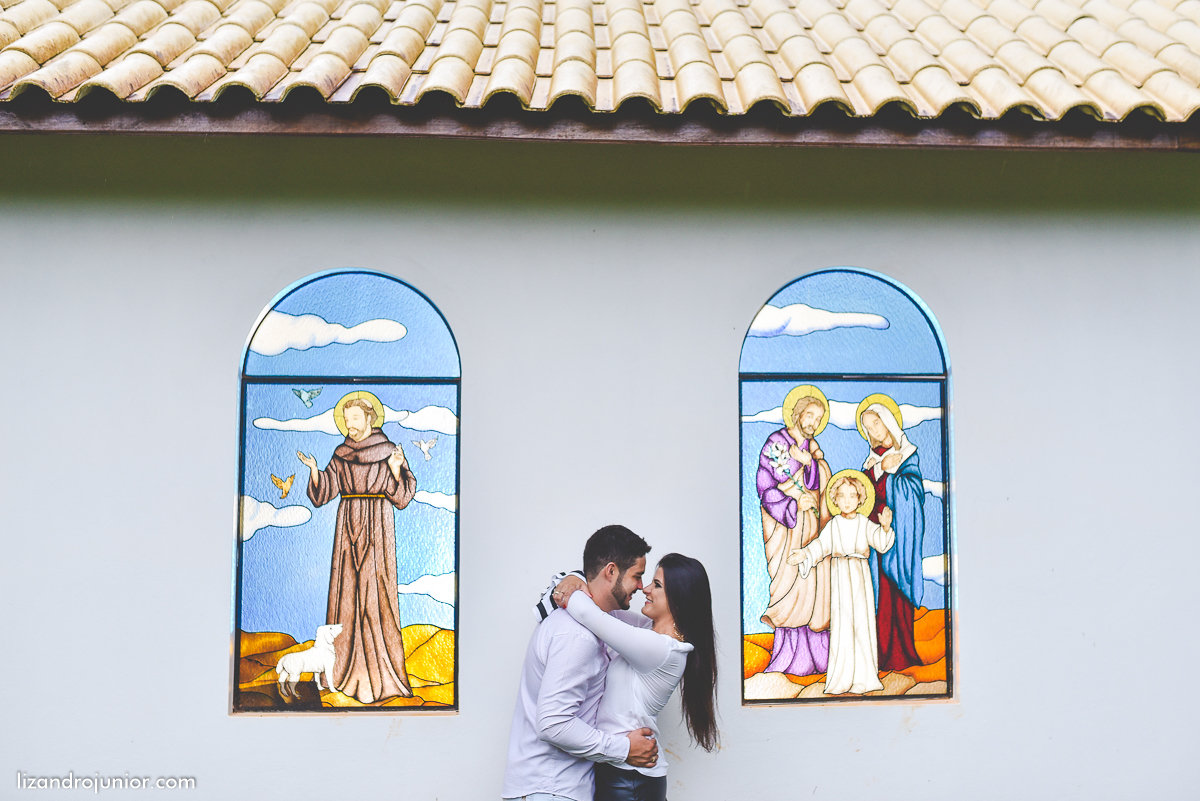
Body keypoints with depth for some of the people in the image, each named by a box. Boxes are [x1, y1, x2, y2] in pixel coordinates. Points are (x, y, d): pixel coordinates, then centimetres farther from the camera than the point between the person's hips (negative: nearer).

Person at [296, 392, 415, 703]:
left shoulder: (390, 452, -1)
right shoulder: (341, 455, 10)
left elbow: (402, 495, -7)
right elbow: (323, 492, 5)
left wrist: (395, 468, -24)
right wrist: (314, 468, -11)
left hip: (377, 528, -4)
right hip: (348, 527, 4)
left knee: (375, 591, -7)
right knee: (347, 589, 3)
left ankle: (381, 668, -1)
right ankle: (348, 664, 10)